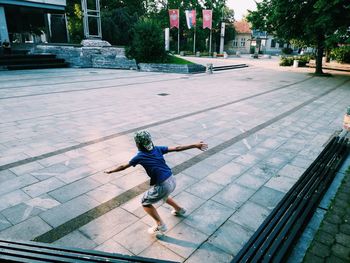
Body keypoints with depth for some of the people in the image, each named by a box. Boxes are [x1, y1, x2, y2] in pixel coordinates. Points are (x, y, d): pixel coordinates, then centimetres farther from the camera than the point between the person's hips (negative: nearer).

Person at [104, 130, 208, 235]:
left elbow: (123, 167, 7)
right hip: (172, 180, 7)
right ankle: (179, 209, 50)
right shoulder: (157, 149, 4)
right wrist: (195, 145, 4)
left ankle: (160, 226, 11)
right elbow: (177, 148, 1)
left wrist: (111, 171, 24)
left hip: (163, 185, -7)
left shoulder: (139, 156, -6)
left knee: (145, 202, 15)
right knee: (162, 195, 37)